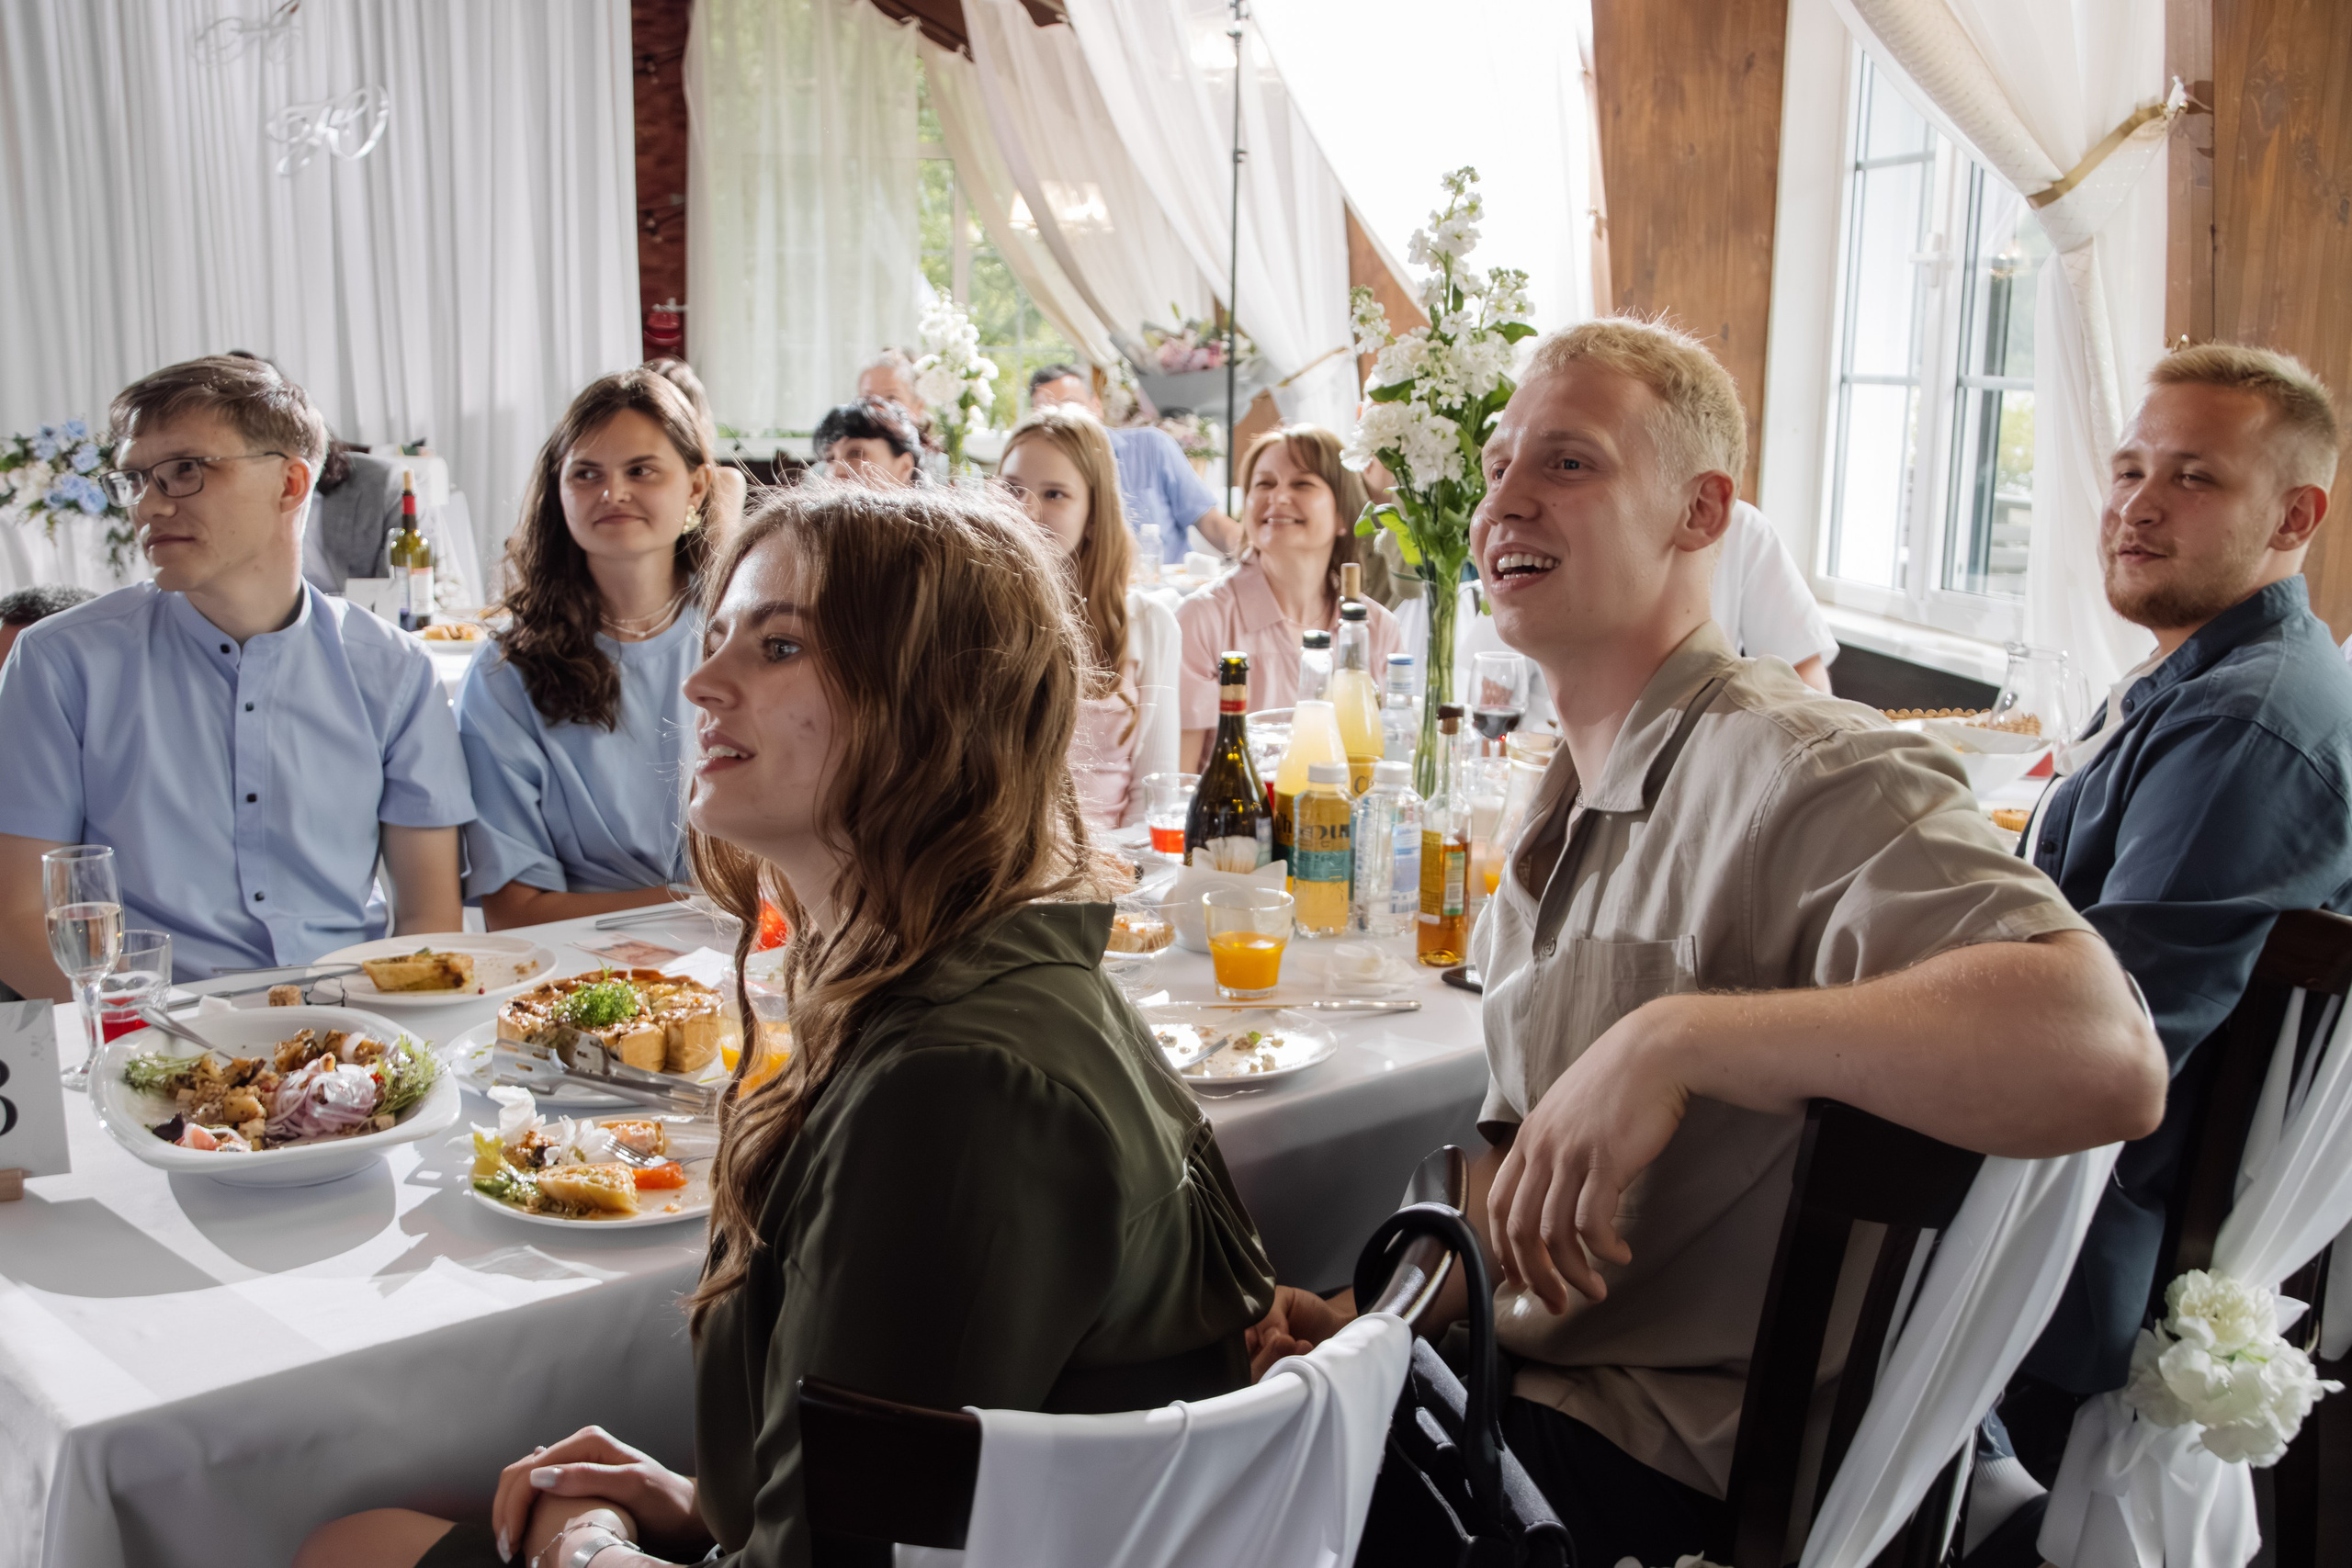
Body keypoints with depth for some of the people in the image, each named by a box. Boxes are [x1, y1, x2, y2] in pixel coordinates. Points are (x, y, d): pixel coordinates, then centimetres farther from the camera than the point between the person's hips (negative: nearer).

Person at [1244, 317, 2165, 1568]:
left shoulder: (1809, 774, -21)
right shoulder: (1566, 807, 11)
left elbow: (2107, 1055, -37)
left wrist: (1673, 1038, -39)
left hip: (1672, 1466, -8)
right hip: (1528, 1384, 8)